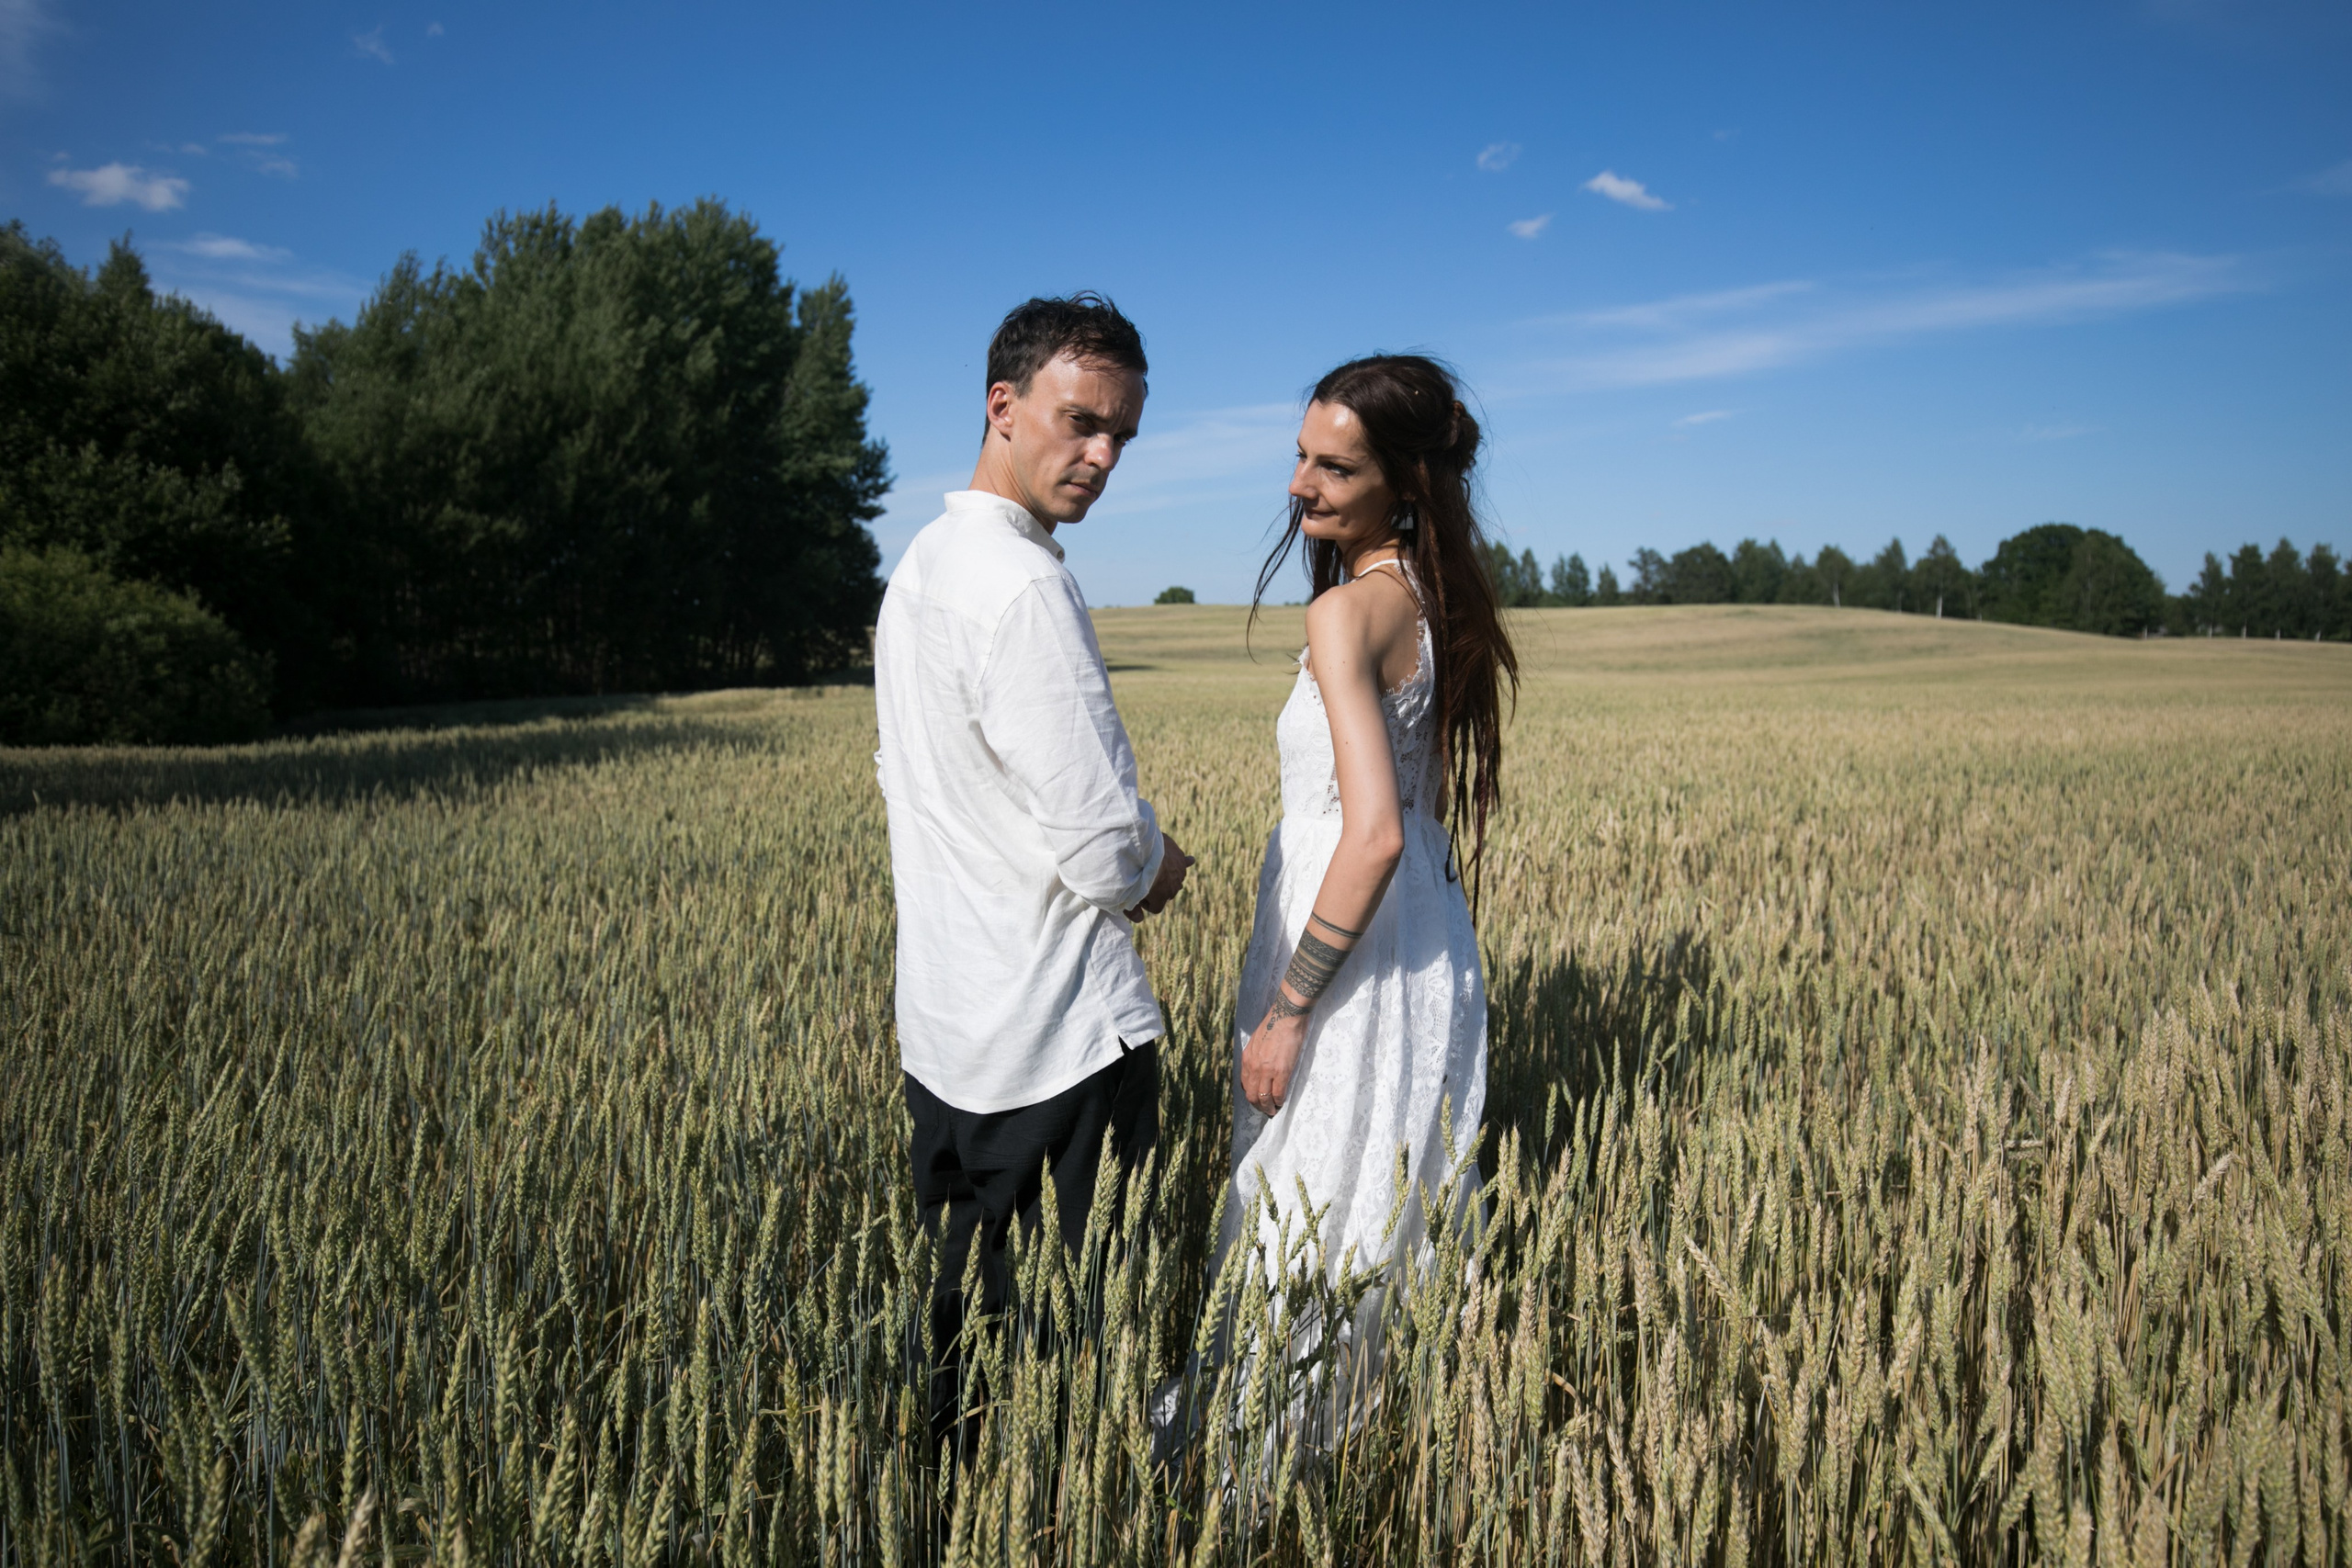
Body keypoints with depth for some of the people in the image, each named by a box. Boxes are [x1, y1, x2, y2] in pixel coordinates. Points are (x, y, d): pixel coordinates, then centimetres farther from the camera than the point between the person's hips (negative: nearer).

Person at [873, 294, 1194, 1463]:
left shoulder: (917, 567, 8)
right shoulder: (1024, 587, -21)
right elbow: (1103, 854, -23)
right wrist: (1157, 867, 0)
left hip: (942, 1026, 9)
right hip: (1065, 1036, -9)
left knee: (961, 1308, 20)